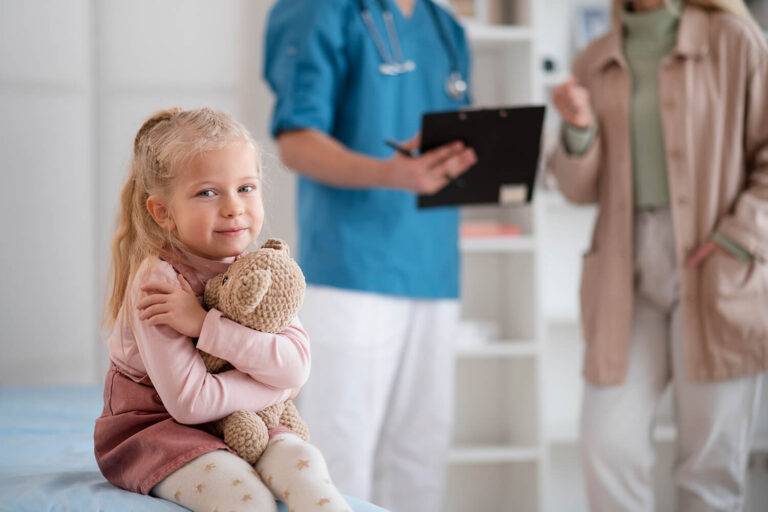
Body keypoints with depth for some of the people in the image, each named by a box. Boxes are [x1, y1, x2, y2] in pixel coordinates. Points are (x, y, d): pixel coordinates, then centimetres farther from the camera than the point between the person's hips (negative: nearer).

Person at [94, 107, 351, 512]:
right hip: (152, 429, -5)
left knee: (301, 459, -23)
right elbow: (190, 402, -25)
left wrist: (205, 324, -26)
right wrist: (274, 382, -16)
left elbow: (296, 365, -18)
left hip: (239, 425, 5)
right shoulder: (157, 278, -20)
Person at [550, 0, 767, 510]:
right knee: (606, 445, -5)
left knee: (712, 463, 0)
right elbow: (583, 188, 12)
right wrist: (579, 129, -7)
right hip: (629, 276, 3)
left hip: (715, 276, -3)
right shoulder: (595, 63, 12)